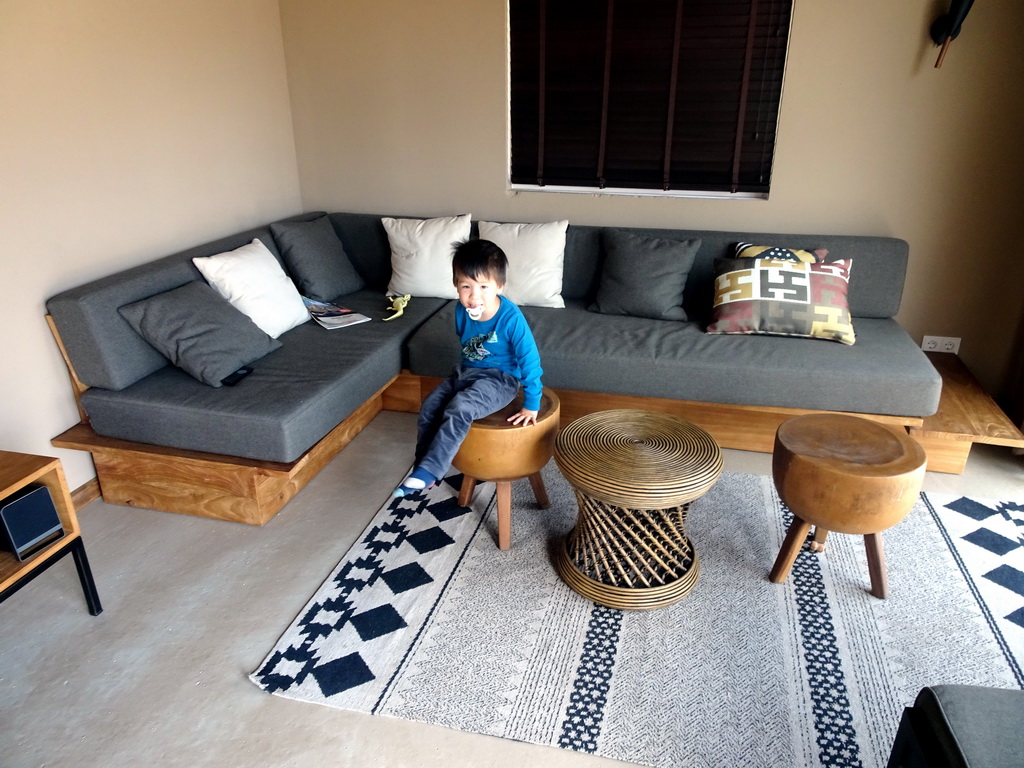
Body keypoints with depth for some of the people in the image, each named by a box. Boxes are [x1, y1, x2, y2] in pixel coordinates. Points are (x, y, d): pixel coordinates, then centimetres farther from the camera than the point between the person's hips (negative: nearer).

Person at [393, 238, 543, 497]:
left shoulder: (511, 318, -26)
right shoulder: (462, 311, -7)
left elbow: (530, 361, -21)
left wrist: (531, 406, -18)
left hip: (500, 378, -7)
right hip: (467, 370, 7)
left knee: (459, 409, -29)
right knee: (430, 406, -9)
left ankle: (426, 472, -22)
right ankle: (422, 465, 6)